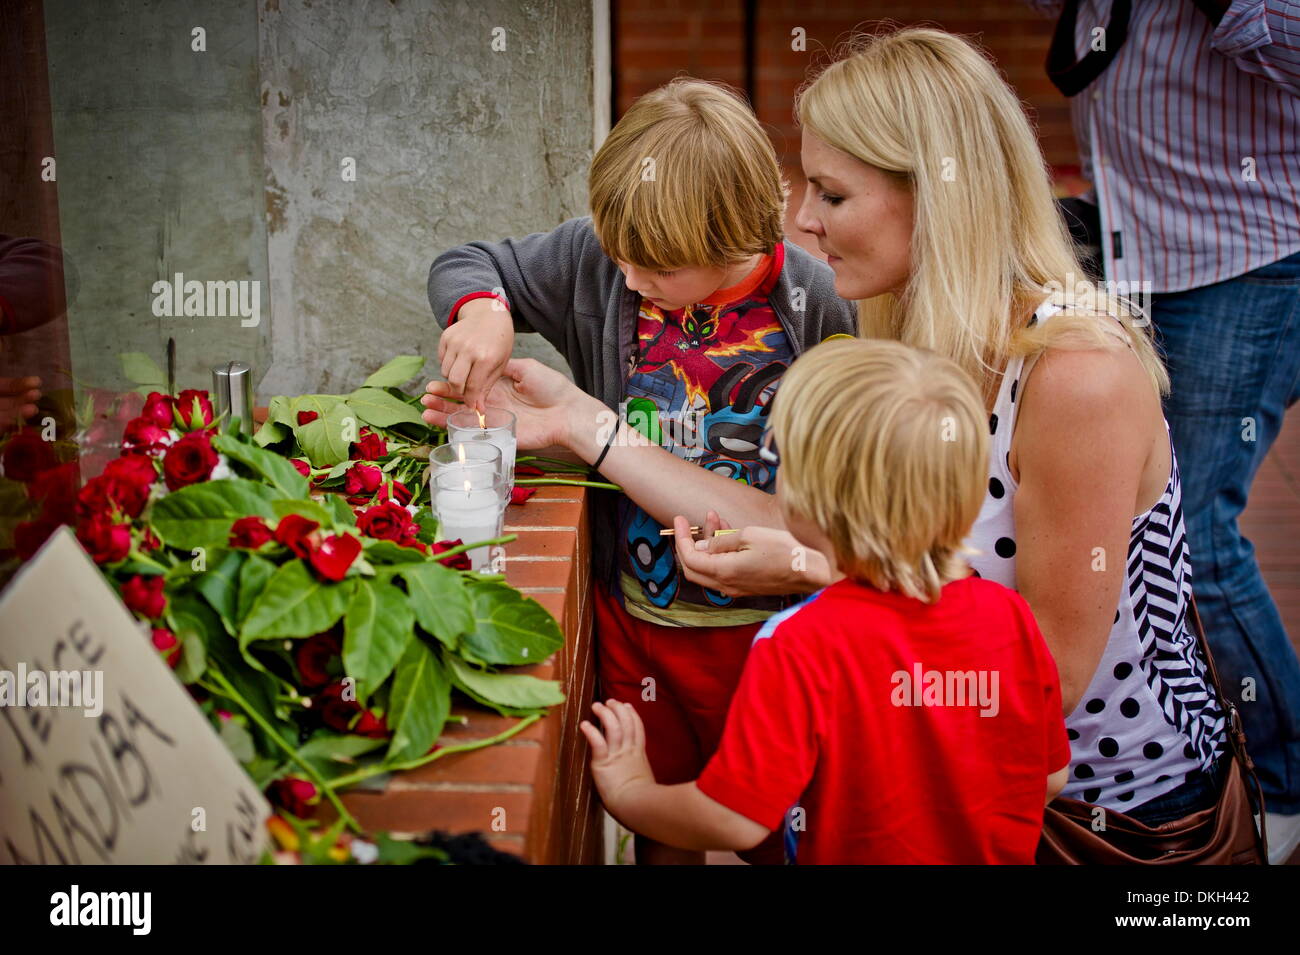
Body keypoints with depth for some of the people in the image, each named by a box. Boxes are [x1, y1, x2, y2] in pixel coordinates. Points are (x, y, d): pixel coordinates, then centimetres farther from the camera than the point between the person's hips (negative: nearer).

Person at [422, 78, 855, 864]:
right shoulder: (598, 257, -8)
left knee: (774, 831, 15)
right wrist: (480, 308, -18)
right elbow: (464, 264, 6)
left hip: (761, 624, -2)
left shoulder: (819, 306, -16)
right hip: (635, 616, 3)